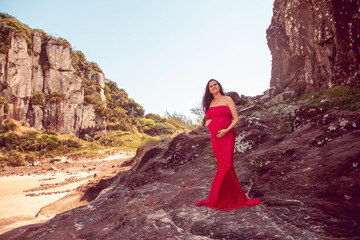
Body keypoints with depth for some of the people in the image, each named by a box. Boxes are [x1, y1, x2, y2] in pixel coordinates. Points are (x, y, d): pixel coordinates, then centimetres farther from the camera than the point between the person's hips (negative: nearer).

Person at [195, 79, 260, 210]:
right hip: (215, 138, 4)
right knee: (224, 166, -2)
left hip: (227, 136, -4)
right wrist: (207, 123, 3)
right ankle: (236, 196, 11)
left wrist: (227, 130, -14)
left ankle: (216, 199, 2)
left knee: (226, 166, -11)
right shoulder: (210, 103, 19)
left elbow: (236, 118, 0)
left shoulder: (227, 99, 6)